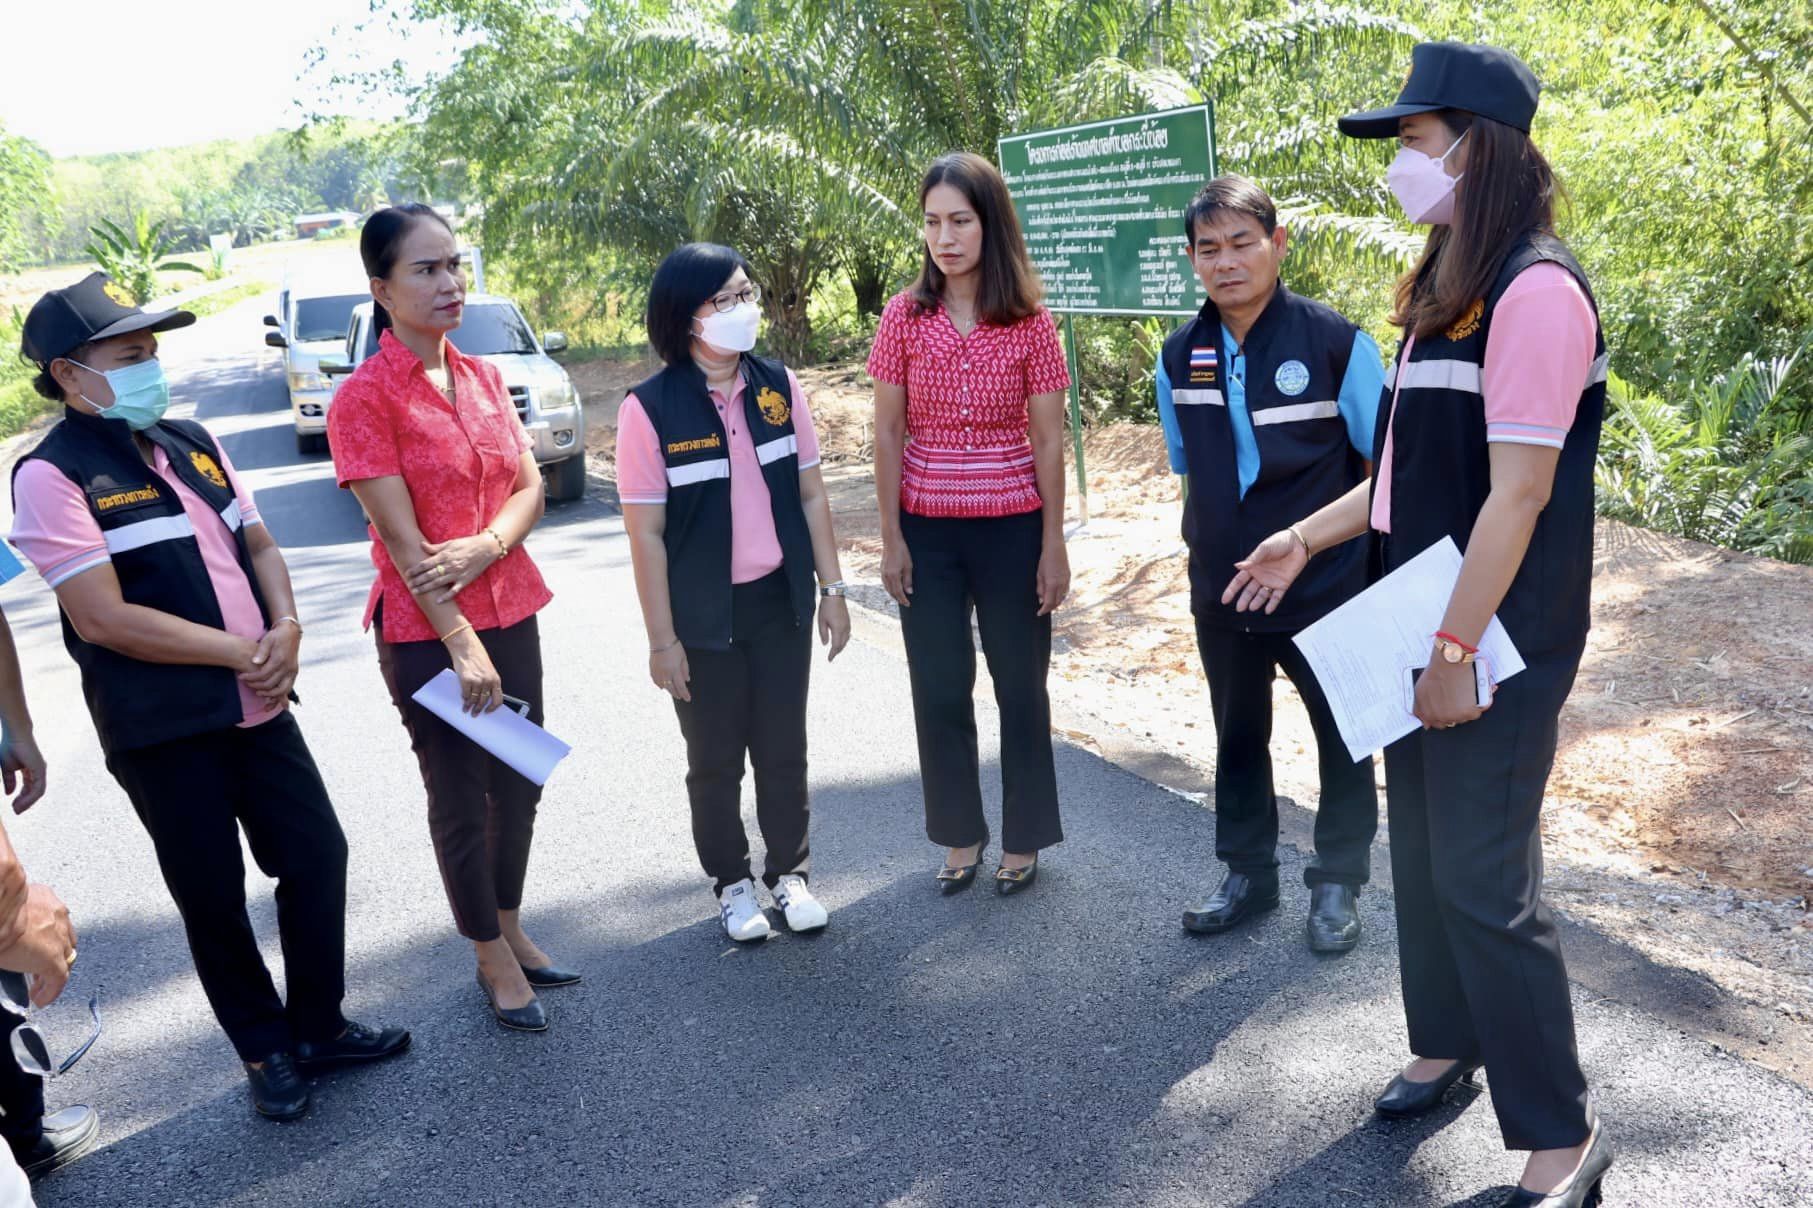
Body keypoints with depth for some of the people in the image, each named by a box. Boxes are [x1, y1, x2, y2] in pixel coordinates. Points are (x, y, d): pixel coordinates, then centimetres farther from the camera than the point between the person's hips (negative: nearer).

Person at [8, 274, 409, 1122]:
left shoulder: (190, 443, 9)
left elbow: (257, 543, 13)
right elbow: (102, 618, -19)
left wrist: (286, 628, -6)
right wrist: (241, 649, -14)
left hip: (257, 704, 6)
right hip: (164, 731, -6)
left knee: (317, 855, 12)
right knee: (214, 899, 8)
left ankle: (318, 1025, 30)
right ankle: (266, 1051, 27)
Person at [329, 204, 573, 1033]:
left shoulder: (483, 378, 6)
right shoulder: (366, 397, -13)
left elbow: (530, 487, 3)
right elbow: (402, 539, -17)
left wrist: (484, 546, -17)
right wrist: (462, 644, -19)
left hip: (511, 613, 6)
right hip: (425, 631, -6)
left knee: (519, 784, 15)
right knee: (461, 800, 8)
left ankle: (510, 928, 35)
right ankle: (493, 961, 25)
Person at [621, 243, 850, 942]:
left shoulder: (779, 387, -2)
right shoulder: (650, 409, -14)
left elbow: (811, 495, 5)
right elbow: (646, 534, -12)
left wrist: (832, 588, 4)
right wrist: (662, 639, -11)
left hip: (781, 601, 3)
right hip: (702, 615, -3)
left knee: (783, 747, 14)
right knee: (716, 758, 12)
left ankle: (789, 870, 34)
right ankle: (731, 882, 32)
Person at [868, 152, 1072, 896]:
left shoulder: (1030, 322, -5)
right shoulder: (905, 316, -2)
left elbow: (1048, 441, -3)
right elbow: (888, 432, 0)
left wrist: (1054, 545, -4)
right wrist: (891, 537, -3)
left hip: (1012, 530, -1)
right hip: (928, 531, 2)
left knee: (1021, 687, 9)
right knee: (939, 691, 10)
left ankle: (1022, 839, 26)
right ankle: (961, 835, 28)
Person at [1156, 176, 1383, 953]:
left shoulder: (1337, 343, -13)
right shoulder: (1179, 357, 0)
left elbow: (1383, 463, -5)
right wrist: (1213, 539, 8)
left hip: (1326, 585, -4)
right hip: (1222, 589, 4)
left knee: (1341, 735, 11)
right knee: (1237, 735, 17)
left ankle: (1337, 882, 31)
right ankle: (1247, 874, 35)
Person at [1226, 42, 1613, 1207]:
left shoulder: (1535, 289, -17)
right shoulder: (1450, 288, 12)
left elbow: (1519, 495, -21)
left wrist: (1458, 650, -20)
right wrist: (1308, 537, 14)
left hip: (1497, 639, -8)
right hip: (1426, 621, 9)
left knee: (1484, 879, -3)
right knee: (1423, 852, 16)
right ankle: (1448, 1044, 35)